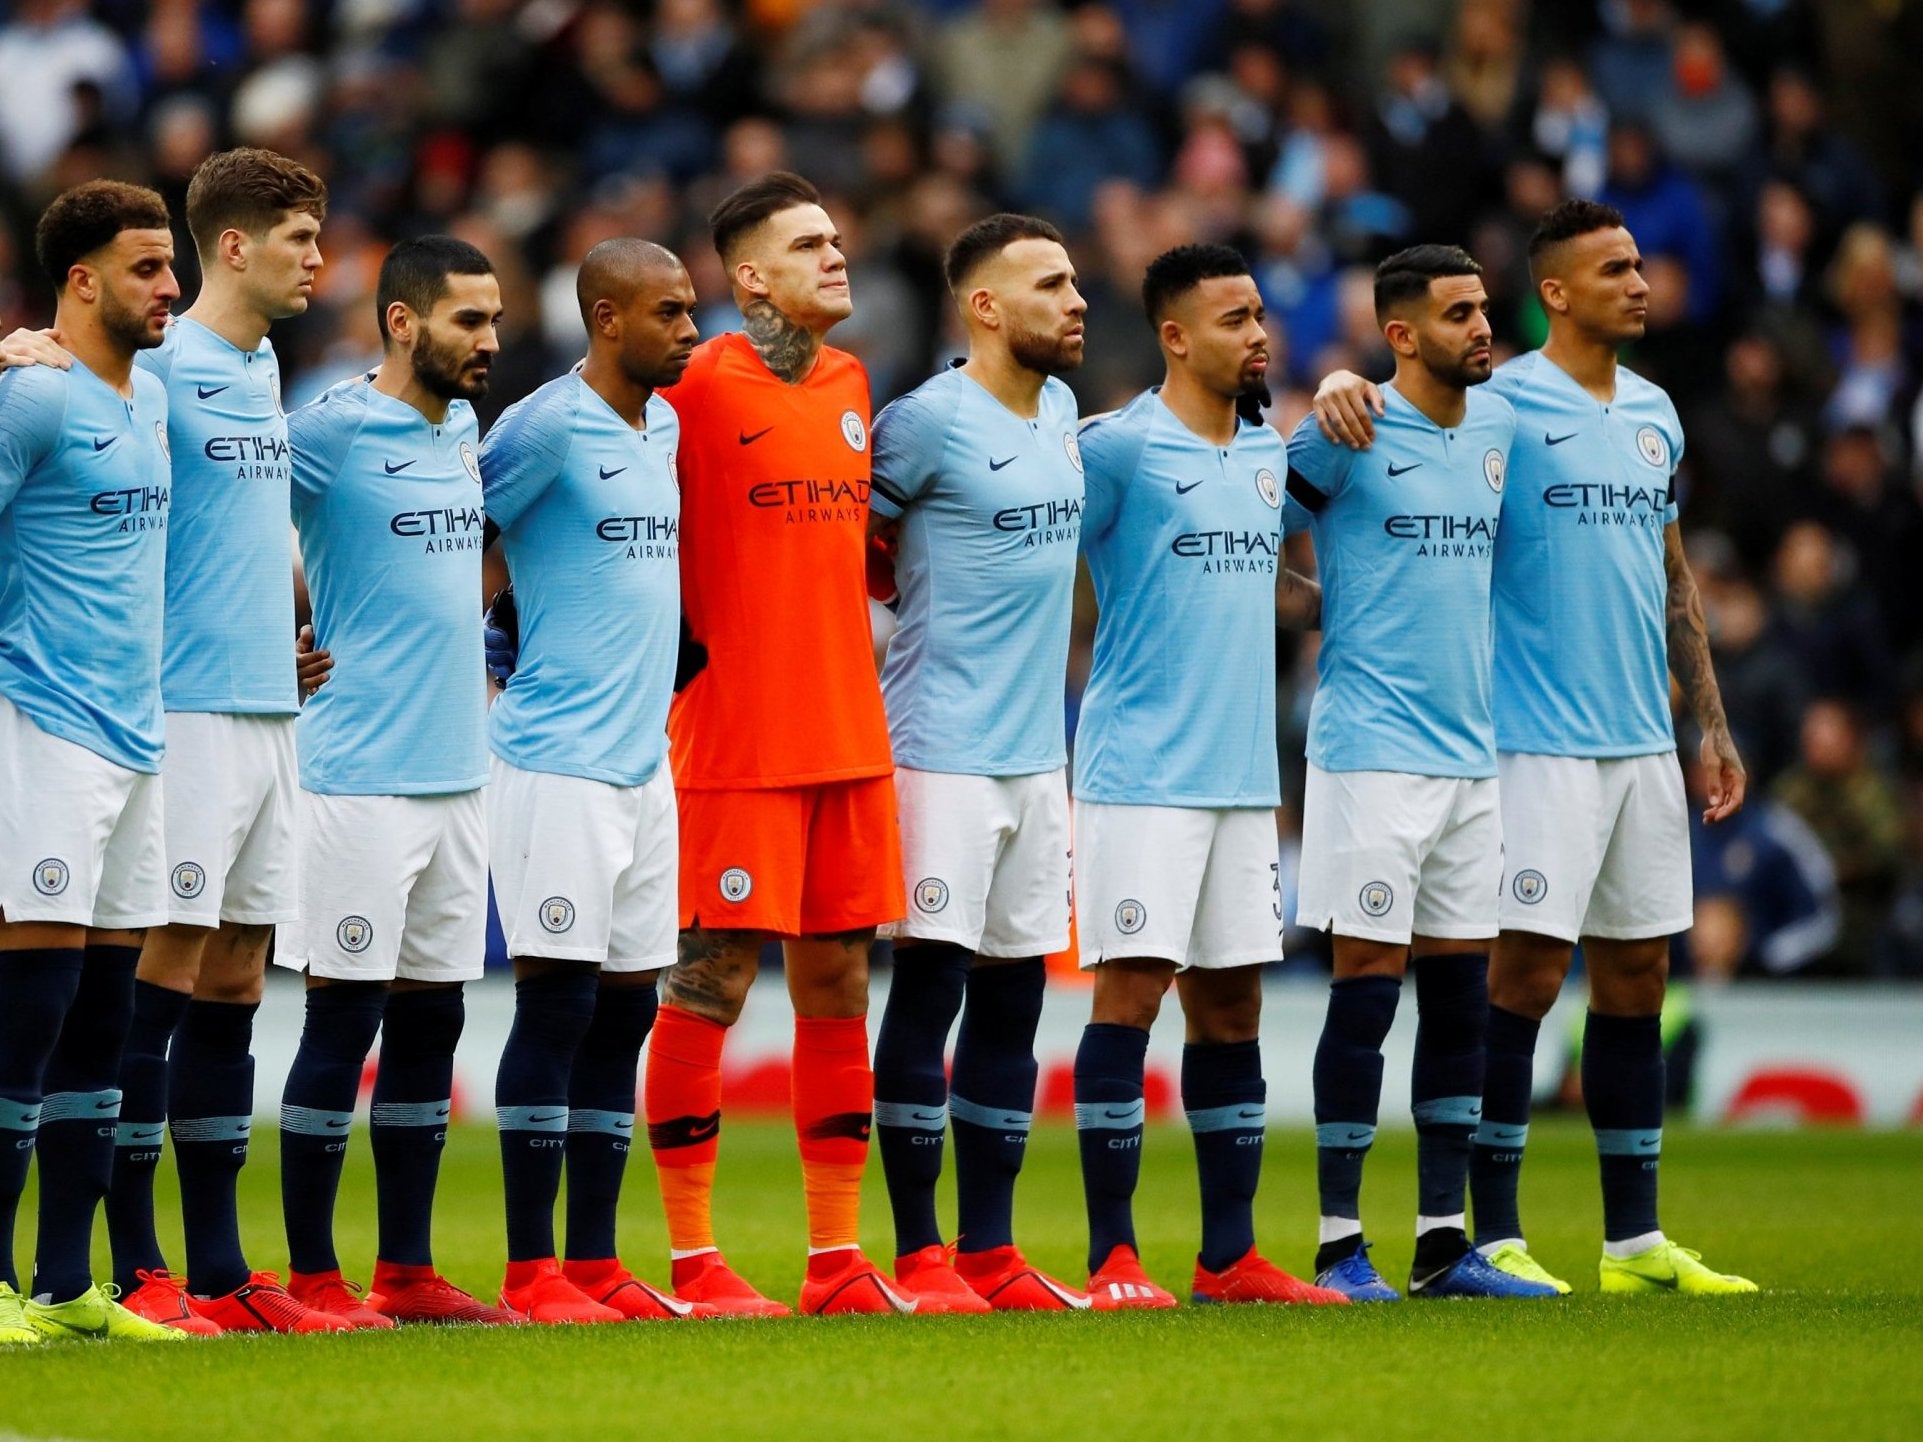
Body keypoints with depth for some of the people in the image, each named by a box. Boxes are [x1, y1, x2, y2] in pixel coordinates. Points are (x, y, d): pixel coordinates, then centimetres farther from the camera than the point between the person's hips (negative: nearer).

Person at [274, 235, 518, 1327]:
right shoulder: (330, 433, -10)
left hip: (459, 771, 7)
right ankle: (313, 1276, -1)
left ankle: (409, 1270, 14)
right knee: (343, 1019, -5)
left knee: (430, 1019, 9)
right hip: (361, 774, -7)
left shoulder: (463, 428, 13)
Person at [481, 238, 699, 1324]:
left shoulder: (668, 423, 15)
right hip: (557, 758, -8)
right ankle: (531, 1269, -5)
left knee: (627, 1005, 7)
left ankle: (595, 1264, 11)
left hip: (645, 758, 8)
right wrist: (518, 656, -2)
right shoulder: (546, 427, -10)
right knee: (558, 998, -8)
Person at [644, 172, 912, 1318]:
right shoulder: (700, 386, -9)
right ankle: (691, 1258, 1)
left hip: (851, 732, 7)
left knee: (839, 978, 7)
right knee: (715, 977, -4)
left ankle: (839, 1258, 11)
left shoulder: (851, 384, 13)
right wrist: (686, 644, -7)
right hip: (737, 738, -7)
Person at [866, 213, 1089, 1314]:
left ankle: (990, 1251, 13)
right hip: (943, 752, -8)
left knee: (1014, 996, 8)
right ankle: (918, 1254, -2)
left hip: (1037, 754, 8)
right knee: (931, 982, -6)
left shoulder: (1061, 410, 13)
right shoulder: (929, 421, -10)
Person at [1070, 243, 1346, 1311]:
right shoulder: (1117, 446, -8)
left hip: (1242, 772, 7)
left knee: (1231, 1004, 9)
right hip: (1140, 771, -7)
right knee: (1132, 989, -9)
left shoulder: (1267, 451, 14)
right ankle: (1113, 1256, -6)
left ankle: (1230, 1254, 13)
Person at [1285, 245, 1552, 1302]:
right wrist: (1334, 611, -1)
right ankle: (1340, 1245, -1)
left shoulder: (1499, 425, 11)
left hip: (1470, 748, 7)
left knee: (1460, 994, 7)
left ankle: (1444, 1243, 13)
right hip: (1372, 748, -7)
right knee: (1368, 987, -6)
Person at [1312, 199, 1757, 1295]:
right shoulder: (1503, 405, -6)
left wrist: (1712, 724, 17)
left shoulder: (1655, 413, 13)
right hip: (1540, 741, -7)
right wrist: (1352, 389, -34)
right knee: (1528, 971, -7)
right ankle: (1496, 1238, -2)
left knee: (1637, 976, 9)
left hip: (1643, 741, 7)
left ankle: (1636, 1240, 14)